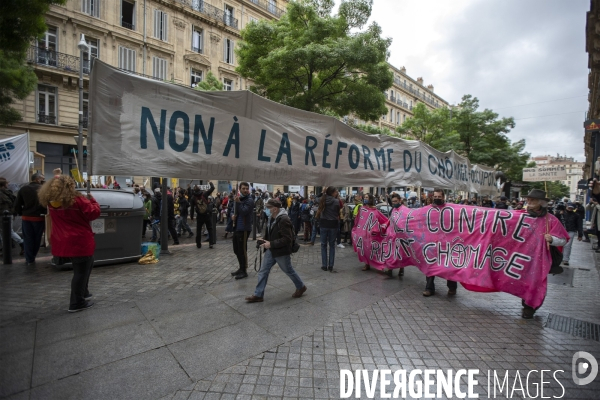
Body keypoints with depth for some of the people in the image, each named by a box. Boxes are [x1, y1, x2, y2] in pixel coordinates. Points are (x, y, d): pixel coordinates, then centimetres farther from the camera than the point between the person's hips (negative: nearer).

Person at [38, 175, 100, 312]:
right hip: (80, 241, -8)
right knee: (81, 271, 4)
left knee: (84, 267, 26)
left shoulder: (51, 201, 3)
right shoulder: (77, 199, -19)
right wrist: (92, 201, -1)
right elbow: (94, 213, -17)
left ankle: (83, 292, 37)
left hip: (64, 241, 8)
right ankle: (77, 303, 11)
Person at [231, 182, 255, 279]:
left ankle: (244, 271, 11)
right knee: (236, 250, 16)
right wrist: (233, 215, 4)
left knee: (242, 250, -1)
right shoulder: (238, 198, 15)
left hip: (244, 228, -9)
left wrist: (238, 202, -26)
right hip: (236, 227, 9)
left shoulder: (249, 200, -12)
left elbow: (243, 212, -23)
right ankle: (241, 268, 31)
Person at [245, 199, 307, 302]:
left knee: (289, 271, 11)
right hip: (271, 250, 8)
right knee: (263, 271, 8)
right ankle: (258, 295, 18)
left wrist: (271, 244, -25)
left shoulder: (284, 220, -23)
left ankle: (301, 287, 35)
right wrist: (265, 241, 3)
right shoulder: (271, 218, 5)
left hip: (281, 251, -8)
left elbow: (287, 239, -26)